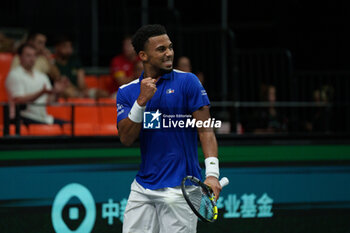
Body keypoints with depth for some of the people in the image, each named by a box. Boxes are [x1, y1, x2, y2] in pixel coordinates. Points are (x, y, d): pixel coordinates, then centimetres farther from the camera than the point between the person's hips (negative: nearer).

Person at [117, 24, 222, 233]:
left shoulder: (188, 82, -2)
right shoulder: (127, 92, 8)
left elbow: (206, 130, -8)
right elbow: (126, 138, -2)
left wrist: (212, 173, -20)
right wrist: (142, 101, -16)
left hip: (179, 189, -4)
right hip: (143, 188, 4)